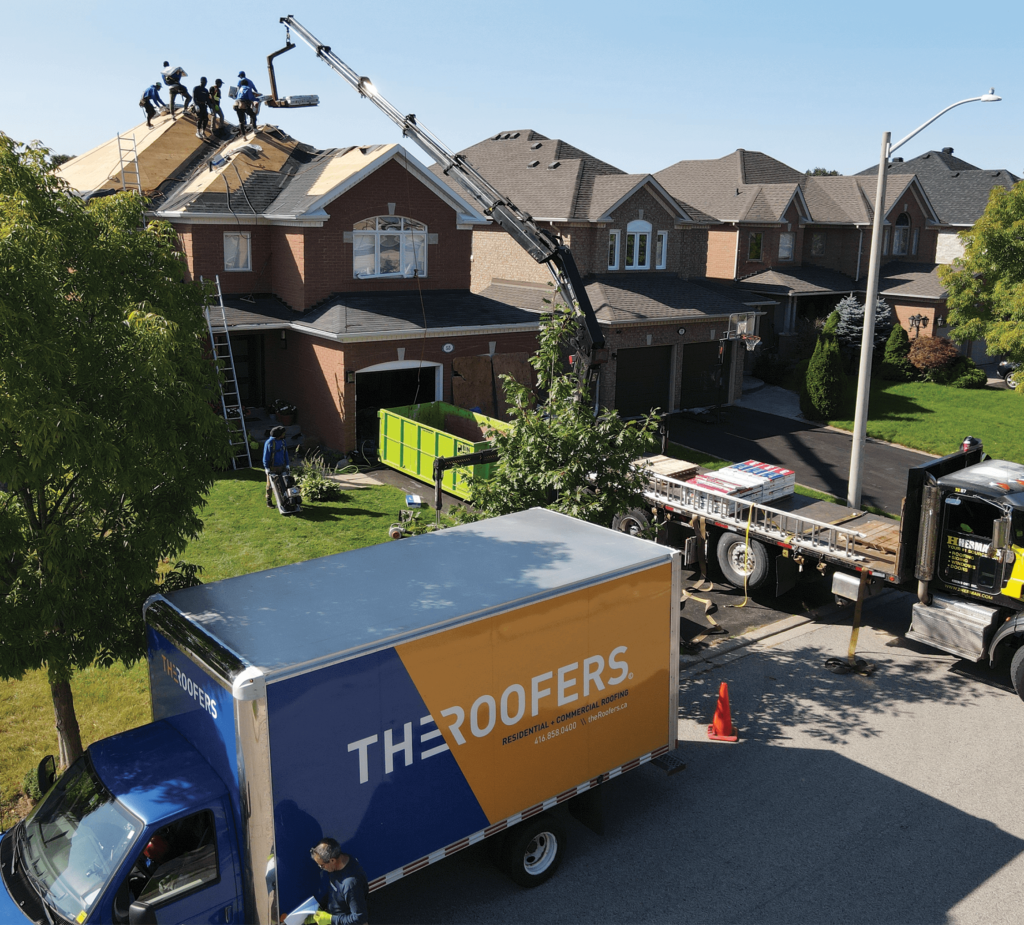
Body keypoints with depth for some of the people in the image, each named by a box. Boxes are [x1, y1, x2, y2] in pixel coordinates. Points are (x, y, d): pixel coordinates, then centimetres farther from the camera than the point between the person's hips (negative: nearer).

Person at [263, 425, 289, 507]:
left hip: (281, 466, 6)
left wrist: (287, 464, 11)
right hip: (272, 467, -6)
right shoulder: (269, 442, -15)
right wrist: (267, 468, -13)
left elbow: (285, 453, 13)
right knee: (270, 485, 3)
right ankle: (269, 502, 11)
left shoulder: (282, 442, 5)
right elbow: (266, 456, -12)